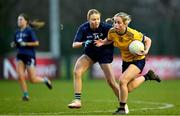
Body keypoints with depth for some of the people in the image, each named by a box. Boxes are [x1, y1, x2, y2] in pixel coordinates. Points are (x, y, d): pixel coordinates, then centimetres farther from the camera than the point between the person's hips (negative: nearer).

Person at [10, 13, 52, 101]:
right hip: (20, 56, 5)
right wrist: (13, 44, -3)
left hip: (29, 56, -5)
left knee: (32, 79, -2)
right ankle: (25, 94, 2)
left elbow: (36, 43, -11)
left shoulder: (29, 31, -8)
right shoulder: (17, 32, 10)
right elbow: (15, 43, 19)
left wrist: (26, 44, -19)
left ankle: (45, 80, 27)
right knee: (20, 76, -11)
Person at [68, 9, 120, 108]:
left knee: (111, 82, -7)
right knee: (77, 72, -17)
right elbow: (74, 44, -19)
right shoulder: (83, 28, -17)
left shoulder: (105, 27, -24)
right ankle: (77, 101, -11)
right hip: (89, 53, 3)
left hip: (104, 54, -3)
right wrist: (83, 43, -39)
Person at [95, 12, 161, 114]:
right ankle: (147, 76, 36)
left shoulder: (132, 34, -29)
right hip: (126, 60, 7)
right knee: (128, 89, 12)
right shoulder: (112, 32, -16)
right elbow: (109, 40, 8)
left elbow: (148, 40, -12)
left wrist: (146, 51, -28)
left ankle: (122, 108, -8)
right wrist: (102, 42, -13)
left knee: (122, 80, -25)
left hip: (138, 60, -7)